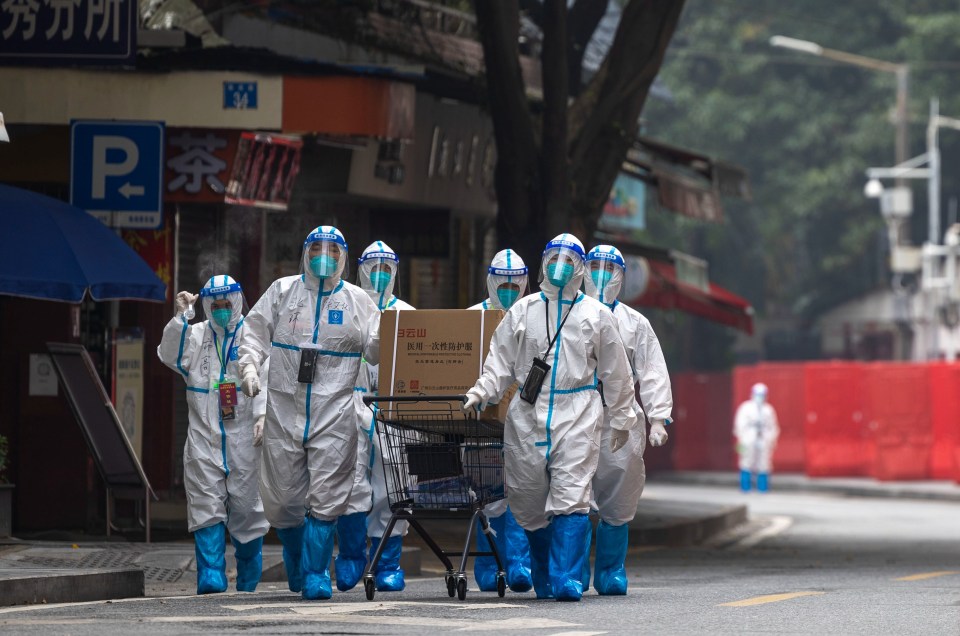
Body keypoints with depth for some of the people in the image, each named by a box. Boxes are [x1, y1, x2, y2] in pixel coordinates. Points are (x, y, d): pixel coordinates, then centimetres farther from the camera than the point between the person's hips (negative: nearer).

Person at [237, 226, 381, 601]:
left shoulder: (357, 301, 9)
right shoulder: (282, 292, 10)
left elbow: (375, 349, 5)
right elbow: (255, 332, 11)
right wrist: (249, 366, -5)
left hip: (334, 412, -1)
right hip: (284, 410, 1)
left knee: (326, 498, -8)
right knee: (283, 498, 5)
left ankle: (315, 575, -1)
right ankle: (296, 566, 27)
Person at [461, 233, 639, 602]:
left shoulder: (596, 315, 10)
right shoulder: (522, 312, 13)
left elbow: (615, 373, 16)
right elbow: (500, 363, 11)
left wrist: (622, 418, 18)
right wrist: (480, 392, -5)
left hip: (576, 417, -2)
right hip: (527, 416, 2)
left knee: (571, 499, -15)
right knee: (528, 503, 4)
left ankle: (567, 581, -17)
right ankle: (543, 579, 21)